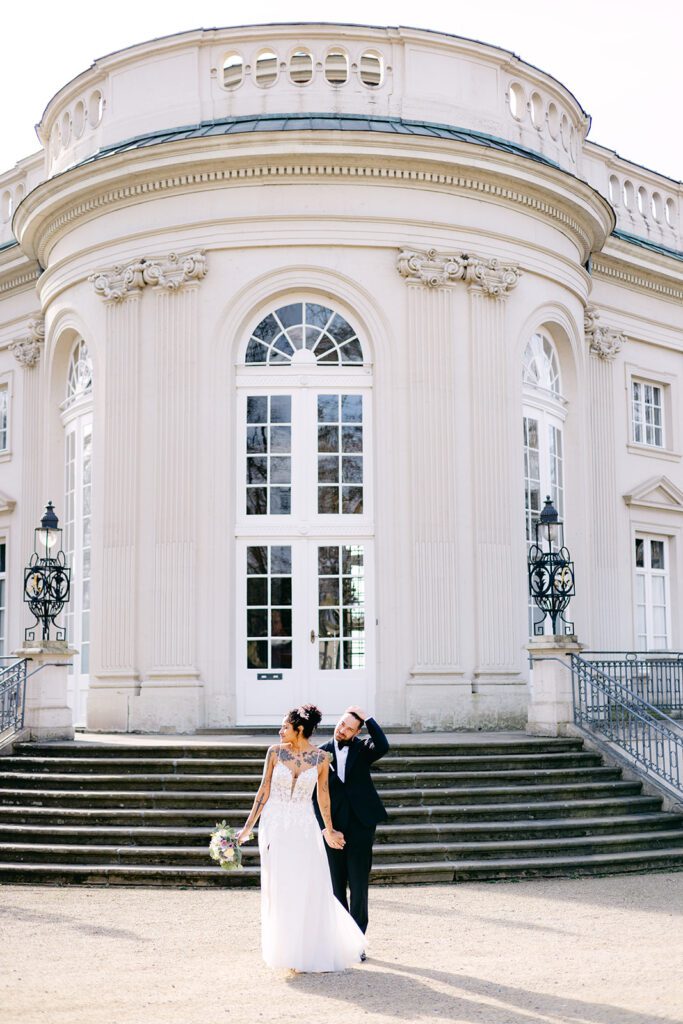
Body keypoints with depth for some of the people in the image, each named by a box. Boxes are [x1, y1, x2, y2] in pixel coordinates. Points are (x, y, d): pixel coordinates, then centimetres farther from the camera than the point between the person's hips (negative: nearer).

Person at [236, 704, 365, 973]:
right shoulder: (275, 752, -3)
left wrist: (329, 829, 17)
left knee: (310, 888, 3)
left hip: (304, 827, 0)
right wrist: (248, 827, 0)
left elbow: (323, 796, 8)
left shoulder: (320, 758, -4)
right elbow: (264, 792, 1)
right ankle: (287, 950, 16)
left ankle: (310, 949, 21)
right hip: (275, 826, 0)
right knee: (279, 888, 4)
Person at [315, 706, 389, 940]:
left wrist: (367, 719, -18)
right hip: (333, 826, 1)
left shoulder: (363, 748, 2)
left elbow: (382, 746, -22)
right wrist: (324, 827, -4)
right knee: (336, 884, 8)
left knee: (359, 884, 0)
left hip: (360, 824, -1)